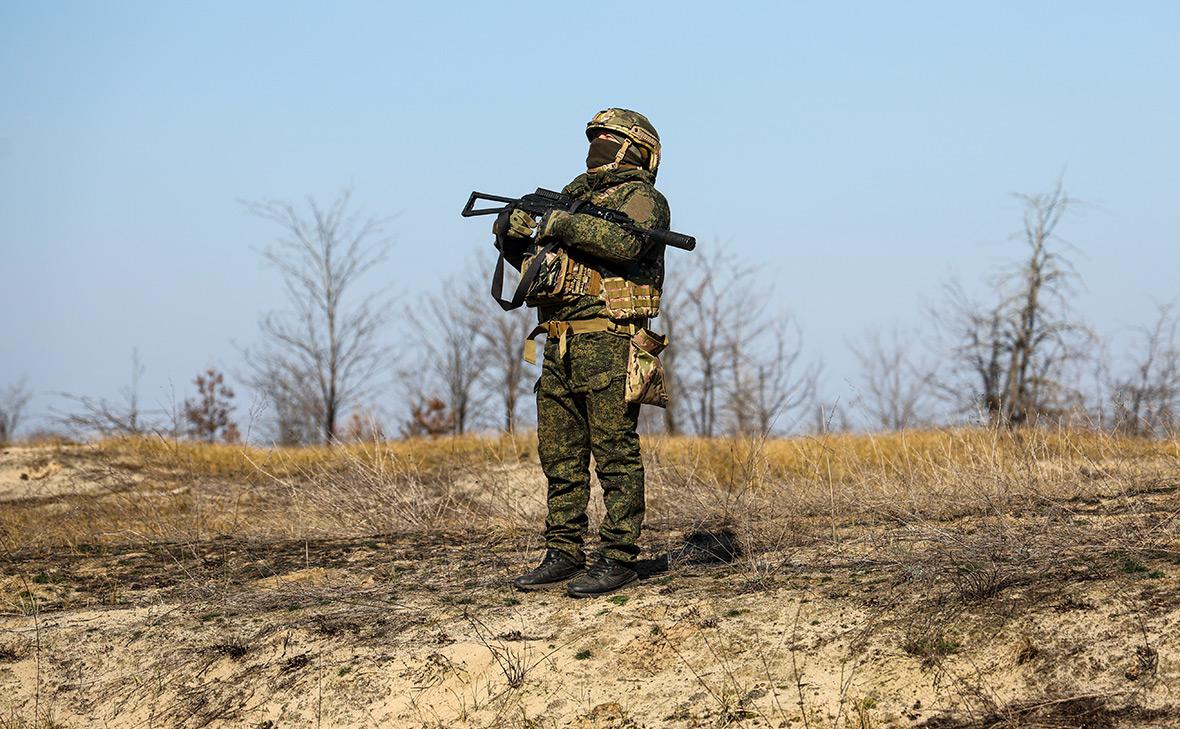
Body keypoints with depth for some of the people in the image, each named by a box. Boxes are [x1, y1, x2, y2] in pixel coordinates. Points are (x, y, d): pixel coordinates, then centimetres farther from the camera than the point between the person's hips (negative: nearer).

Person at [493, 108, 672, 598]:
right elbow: (533, 260, 23)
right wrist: (515, 235, 3)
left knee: (615, 453, -7)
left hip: (609, 342, -8)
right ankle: (563, 553, 14)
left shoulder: (641, 198, -1)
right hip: (560, 346, 8)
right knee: (560, 456, 8)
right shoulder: (577, 195, 22)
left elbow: (624, 243, -23)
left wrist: (562, 224, -16)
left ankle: (618, 558, -6)